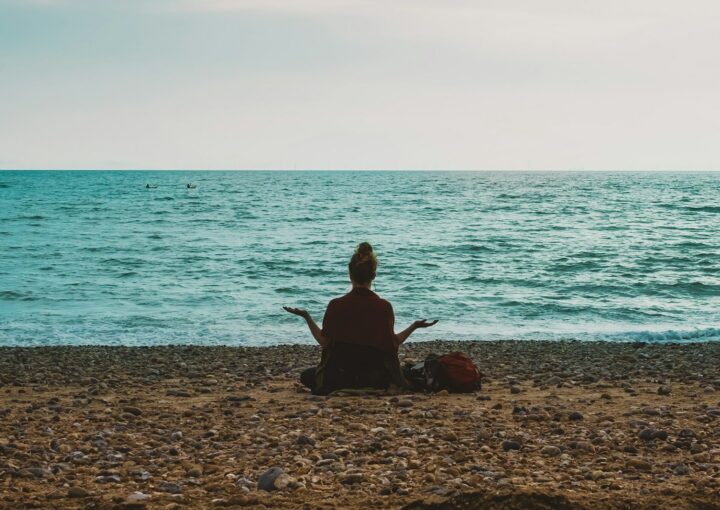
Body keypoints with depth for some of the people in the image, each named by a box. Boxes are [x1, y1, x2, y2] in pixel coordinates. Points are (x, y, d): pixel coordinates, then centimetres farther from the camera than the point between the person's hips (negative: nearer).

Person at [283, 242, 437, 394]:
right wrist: (414, 326, 7)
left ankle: (343, 388, -2)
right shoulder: (384, 307, -8)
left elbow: (324, 342, -4)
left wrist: (307, 317, 7)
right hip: (376, 378, 2)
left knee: (306, 376, 29)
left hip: (341, 374, -1)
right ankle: (368, 388, 1)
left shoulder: (336, 305, -9)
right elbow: (393, 343, -4)